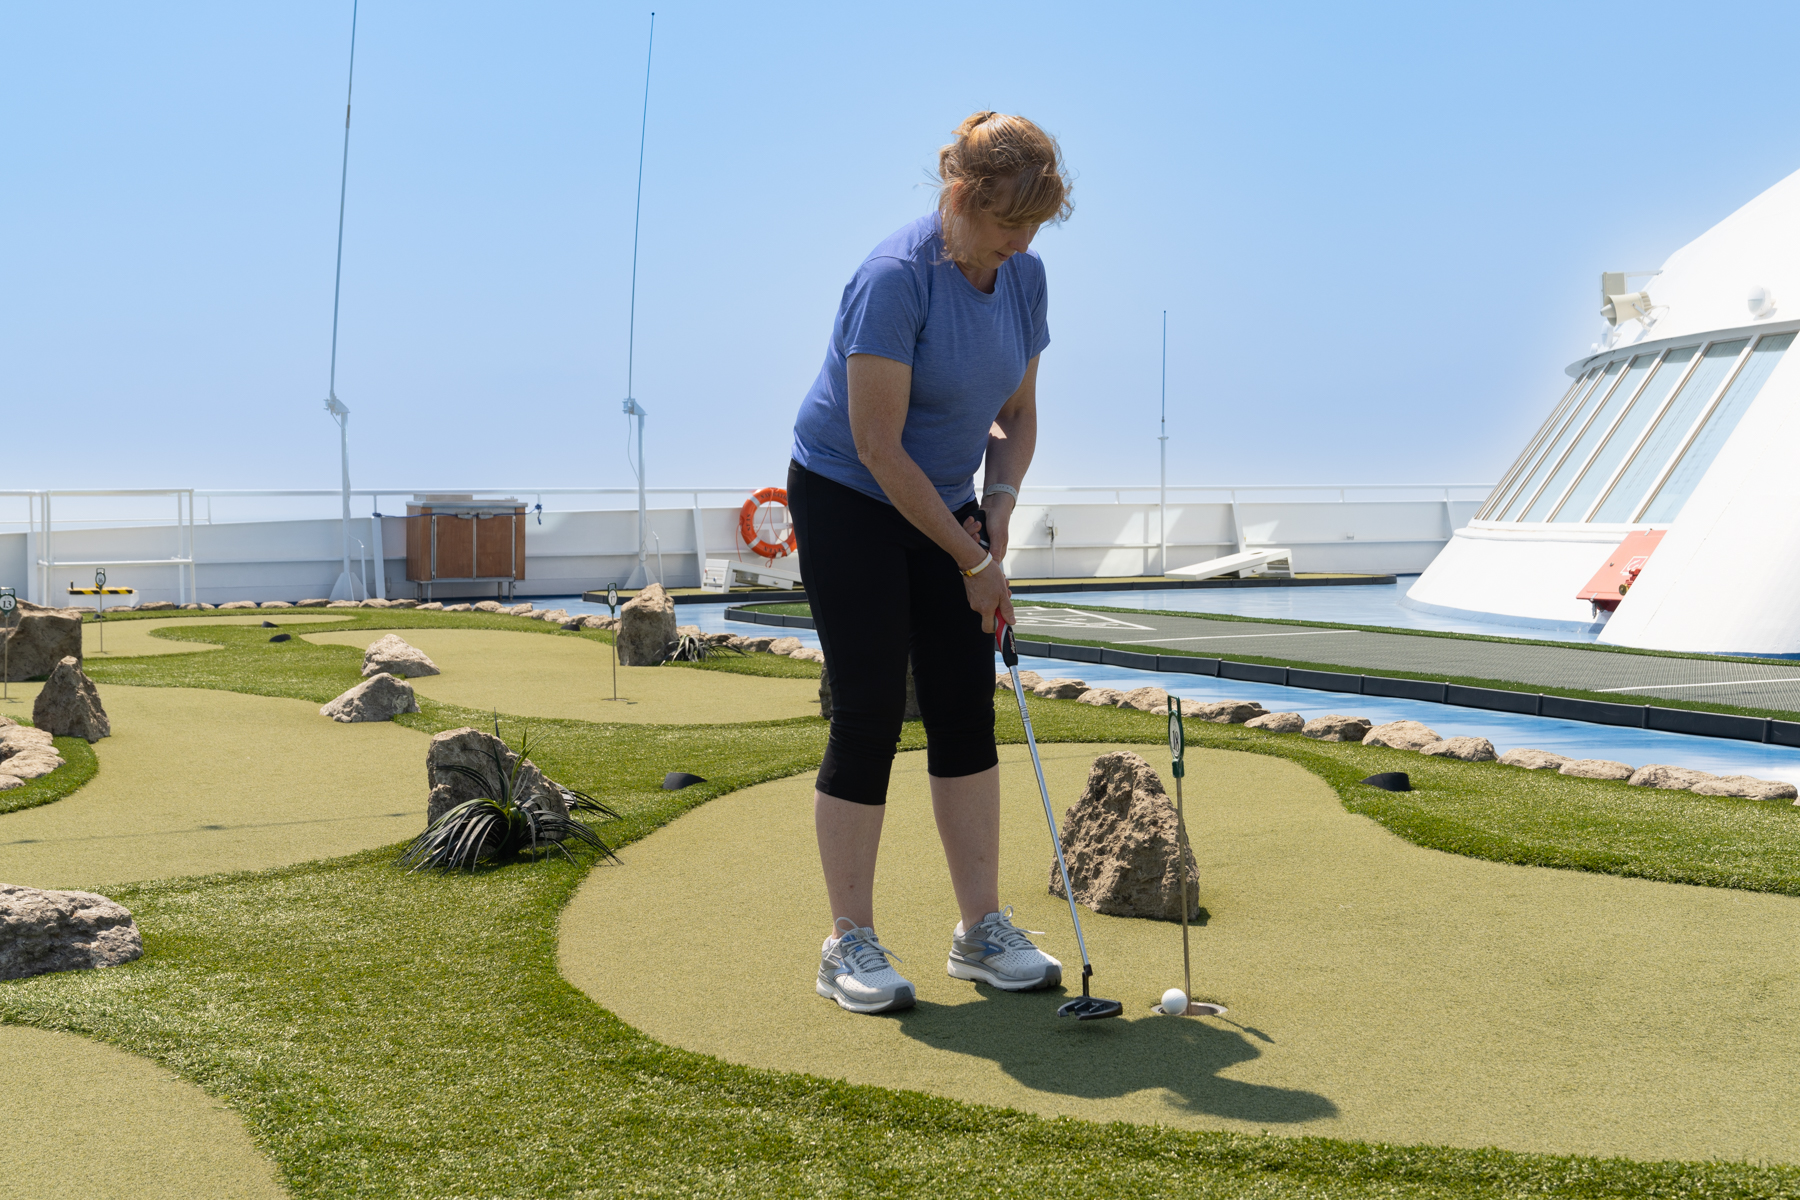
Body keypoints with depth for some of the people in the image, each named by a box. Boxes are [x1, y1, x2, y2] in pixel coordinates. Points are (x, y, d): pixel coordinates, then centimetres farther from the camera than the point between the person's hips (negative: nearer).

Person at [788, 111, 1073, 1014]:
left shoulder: (1025, 277, -1)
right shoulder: (895, 278, -23)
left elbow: (1017, 413, 11)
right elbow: (878, 446, -24)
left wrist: (999, 505, -7)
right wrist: (974, 560, -20)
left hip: (942, 505, 7)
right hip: (847, 500, -7)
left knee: (967, 710, 4)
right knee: (869, 717, -7)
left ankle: (981, 930, 12)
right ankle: (849, 942, 5)